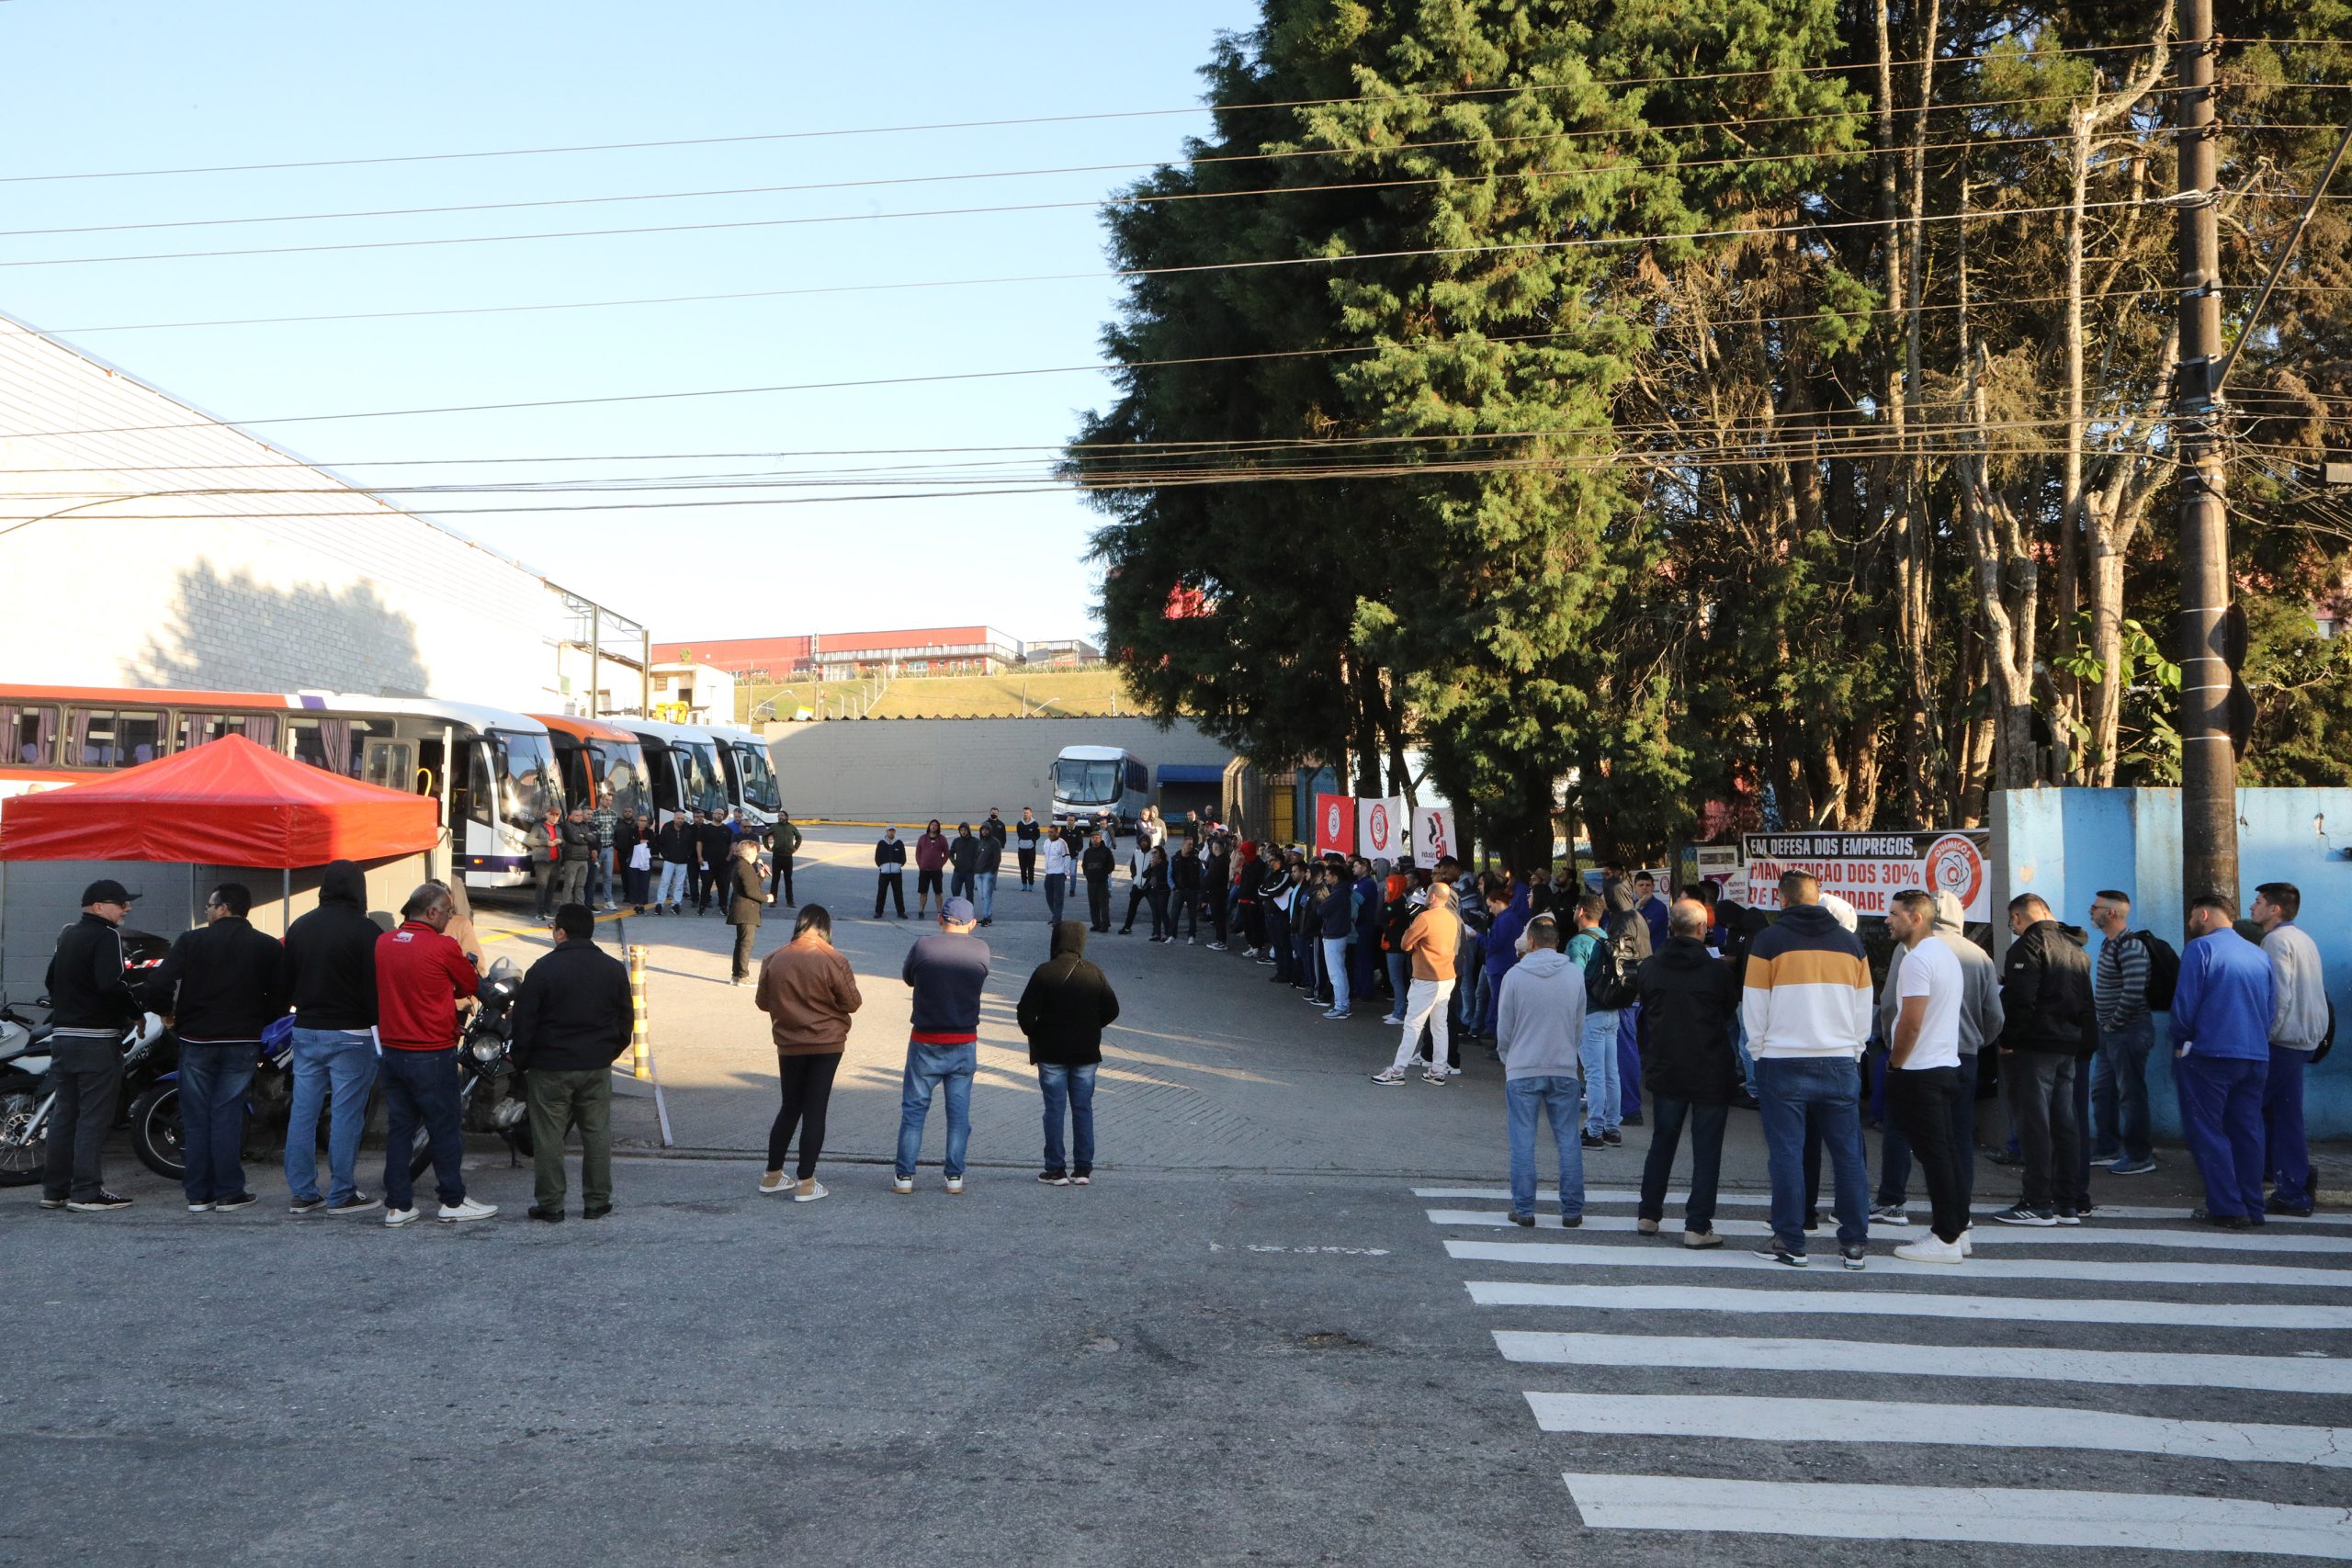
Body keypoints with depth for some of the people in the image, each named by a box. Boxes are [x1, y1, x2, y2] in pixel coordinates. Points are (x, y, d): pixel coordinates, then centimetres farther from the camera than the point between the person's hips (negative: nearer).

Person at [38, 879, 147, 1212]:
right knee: (94, 1116, -5)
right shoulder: (106, 936, -13)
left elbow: (52, 980, 23)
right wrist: (136, 1009, -11)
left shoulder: (67, 936, 15)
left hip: (62, 1035, 9)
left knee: (63, 1113, 13)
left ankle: (54, 1189, 16)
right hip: (97, 1038, -9)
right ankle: (86, 1193, -5)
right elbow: (111, 984, -25)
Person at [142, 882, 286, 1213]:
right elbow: (280, 997, -2)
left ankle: (198, 1195, 11)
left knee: (196, 1119, 8)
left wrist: (167, 1012, 8)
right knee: (228, 1117, 5)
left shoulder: (191, 941, -5)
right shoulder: (268, 947, 0)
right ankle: (229, 1193, 5)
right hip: (243, 1042, 1)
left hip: (197, 1039, -1)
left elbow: (157, 986, -12)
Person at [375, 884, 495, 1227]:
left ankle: (397, 1205, 13)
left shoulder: (382, 943, 3)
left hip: (392, 1050, 6)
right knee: (445, 1128, 4)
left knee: (398, 1128, 10)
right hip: (432, 1053, -6)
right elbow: (470, 985, -1)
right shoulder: (443, 947, -14)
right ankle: (453, 1201, 12)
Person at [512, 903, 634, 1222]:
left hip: (550, 1067, -3)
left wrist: (521, 1061, 4)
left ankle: (550, 1204, 10)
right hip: (597, 1067, 4)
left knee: (548, 1136, 5)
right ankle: (596, 1201, 15)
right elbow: (626, 1019, 10)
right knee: (597, 1134, 11)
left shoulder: (542, 970, -11)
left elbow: (523, 1022, -8)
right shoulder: (613, 969, 2)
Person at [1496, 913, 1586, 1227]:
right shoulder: (1575, 975, -2)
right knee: (1569, 1141, 8)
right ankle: (1572, 1210, 10)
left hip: (1522, 1071, -2)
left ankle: (1524, 1209, 6)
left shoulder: (1514, 976, -8)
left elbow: (1503, 1029, 0)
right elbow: (1579, 1027, 6)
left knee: (1522, 1142, 5)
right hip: (1566, 1070, 2)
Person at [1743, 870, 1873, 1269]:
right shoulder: (1850, 942, 7)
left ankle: (1790, 1242, 2)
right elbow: (1864, 1008, 12)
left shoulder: (1769, 940, -4)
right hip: (1839, 1062, 3)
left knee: (1786, 1154, 1)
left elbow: (1754, 1008, -2)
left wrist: (1760, 1052, 9)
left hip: (1783, 1063, -3)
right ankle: (1855, 1243, 9)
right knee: (1848, 1153, 7)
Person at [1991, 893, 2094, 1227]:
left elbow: (2019, 999, -19)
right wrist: (2077, 1037, 19)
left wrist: (2007, 1040, -11)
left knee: (2033, 1124, -5)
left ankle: (2038, 1203, -5)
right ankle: (2067, 1203, 14)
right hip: (2068, 1048, 8)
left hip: (2034, 1048, -8)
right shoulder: (2075, 948, 16)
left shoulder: (2028, 945, -11)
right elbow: (2086, 1003, 19)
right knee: (2064, 1124, 11)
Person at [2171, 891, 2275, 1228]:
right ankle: (2252, 1209, 15)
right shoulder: (2260, 955, 11)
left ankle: (2228, 1209, -3)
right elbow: (2272, 1011, 13)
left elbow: (2184, 1003, -11)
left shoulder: (2200, 948, -7)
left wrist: (2181, 1042, 3)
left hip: (2210, 1053, -6)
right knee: (2246, 1131, 13)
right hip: (2256, 1057, 6)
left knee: (2206, 1131, 2)